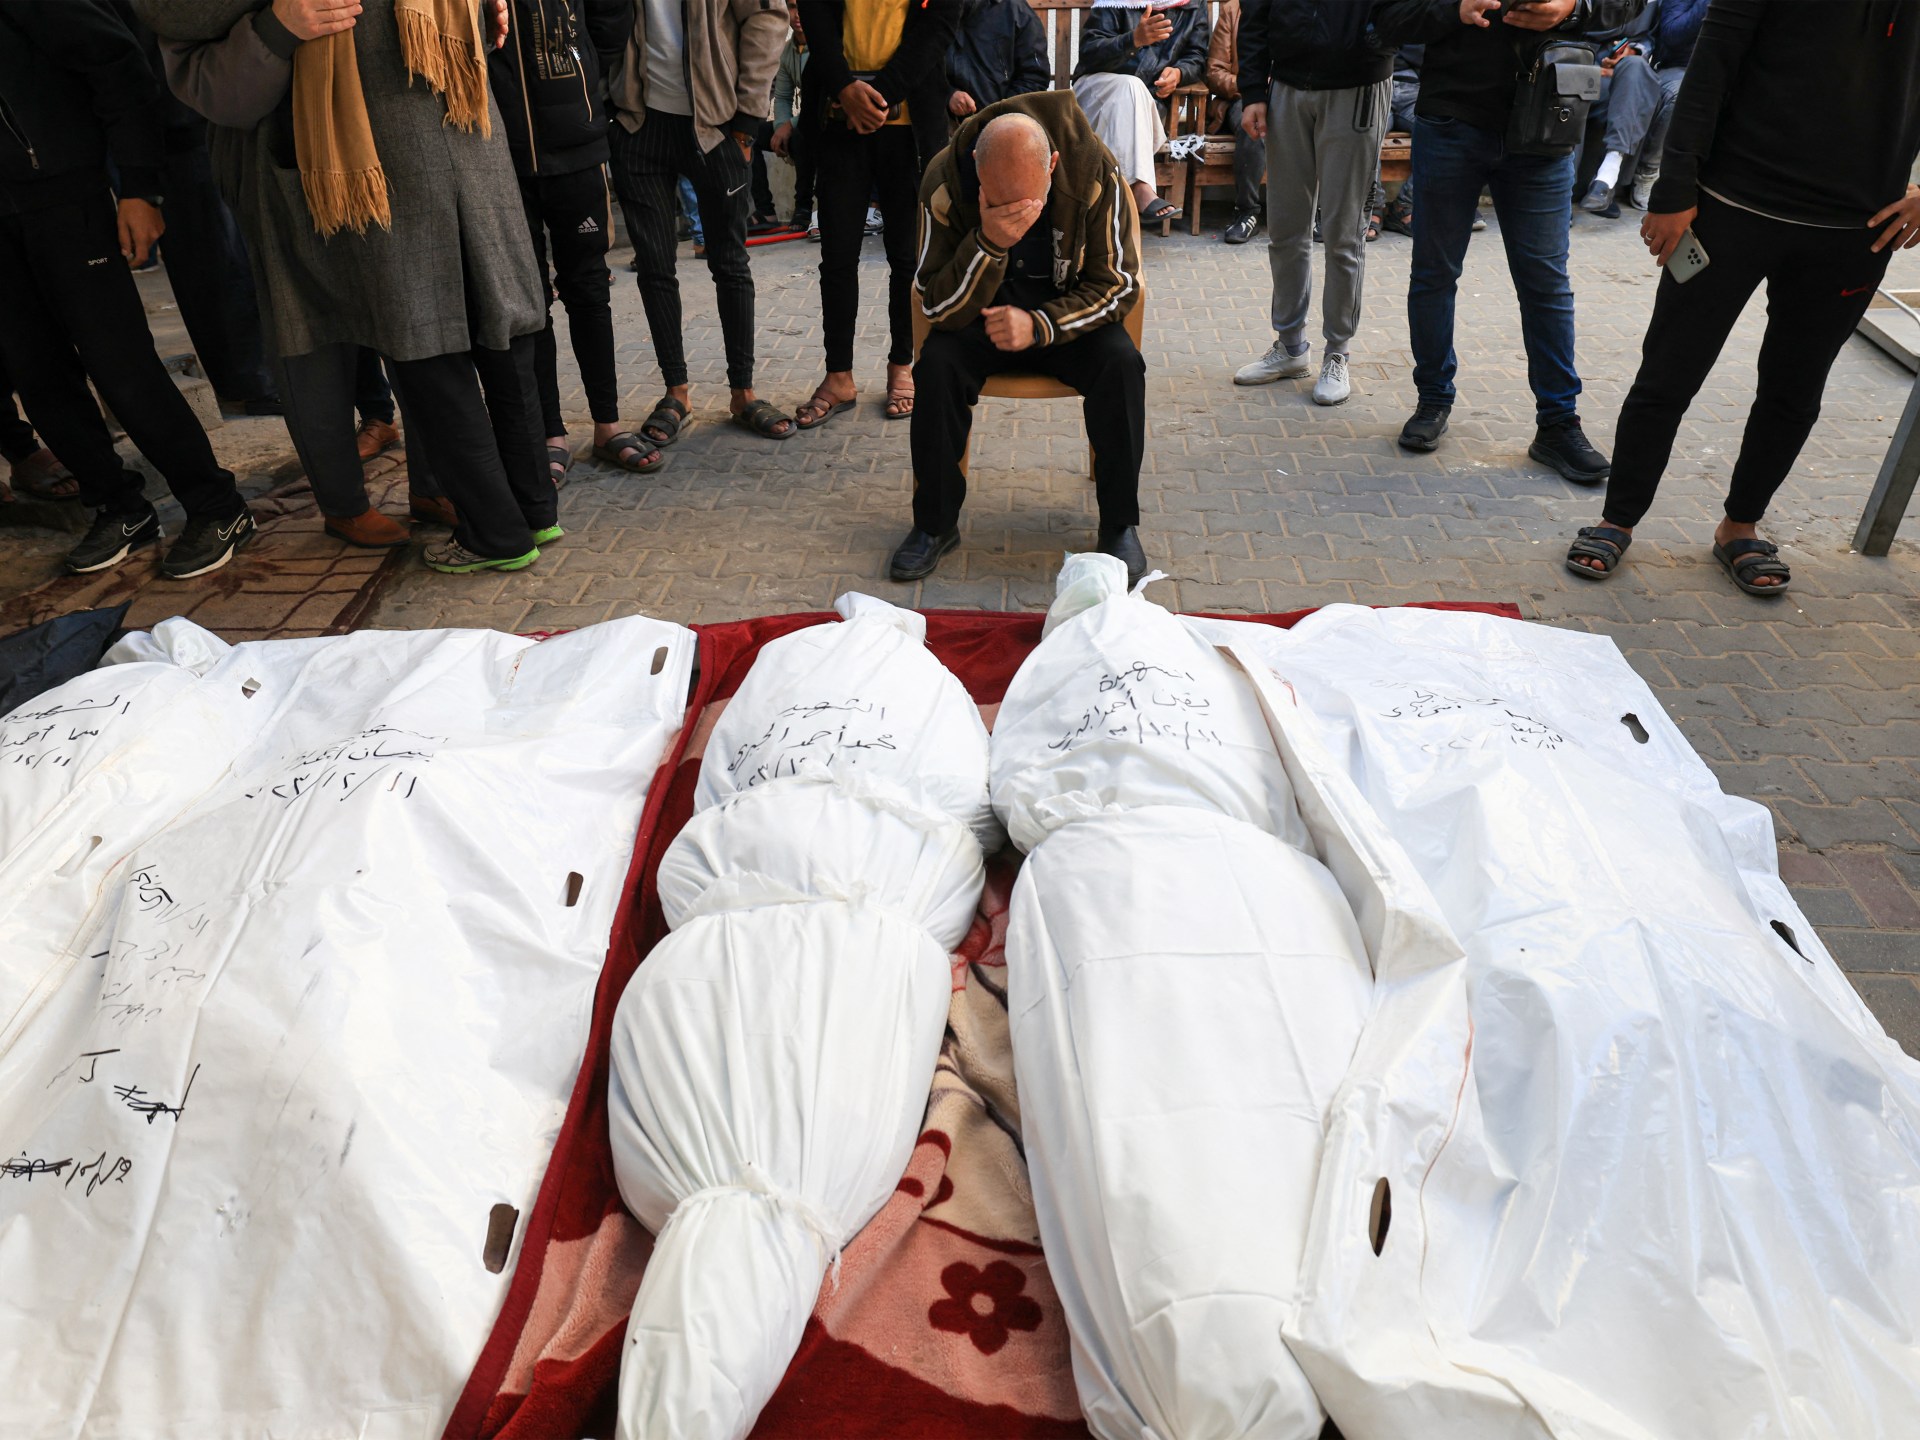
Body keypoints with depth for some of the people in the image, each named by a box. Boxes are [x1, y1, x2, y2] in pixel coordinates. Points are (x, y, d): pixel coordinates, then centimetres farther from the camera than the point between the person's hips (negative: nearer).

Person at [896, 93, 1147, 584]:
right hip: (981, 319, 0)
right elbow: (938, 308, -20)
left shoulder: (1095, 172, -21)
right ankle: (935, 523, -11)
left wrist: (1040, 324, -30)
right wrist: (989, 243, -38)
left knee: (1121, 365, -29)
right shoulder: (946, 180, -21)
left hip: (1070, 317, 0)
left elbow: (1118, 284, -14)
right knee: (936, 364, -29)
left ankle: (1119, 525, -11)